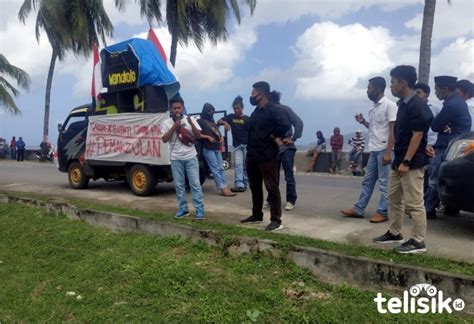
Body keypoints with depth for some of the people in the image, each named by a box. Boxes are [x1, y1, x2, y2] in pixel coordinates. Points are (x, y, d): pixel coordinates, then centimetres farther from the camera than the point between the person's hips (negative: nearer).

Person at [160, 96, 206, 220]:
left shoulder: (190, 119, 3)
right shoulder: (167, 123, 2)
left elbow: (198, 136, -2)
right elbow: (164, 139, -6)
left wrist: (191, 124, -17)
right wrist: (174, 127, -16)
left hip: (191, 157, -1)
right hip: (176, 158, 1)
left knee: (195, 183, -1)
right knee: (179, 185, 6)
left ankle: (199, 209, 3)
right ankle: (183, 209, 17)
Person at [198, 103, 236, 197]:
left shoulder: (212, 121, 21)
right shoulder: (200, 121, -1)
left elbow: (217, 131, 28)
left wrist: (221, 137, 8)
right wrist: (208, 137, -17)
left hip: (217, 148, 8)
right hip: (208, 149, -8)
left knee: (221, 168, 2)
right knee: (215, 169, -9)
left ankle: (225, 187, 2)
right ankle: (222, 188, -10)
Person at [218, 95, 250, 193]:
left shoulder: (246, 119, -2)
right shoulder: (231, 117, 7)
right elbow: (219, 121, 4)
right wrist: (225, 123, -18)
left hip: (246, 145, -2)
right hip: (237, 145, 2)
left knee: (246, 165, 4)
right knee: (238, 164, -9)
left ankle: (244, 184, 13)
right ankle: (239, 185, -17)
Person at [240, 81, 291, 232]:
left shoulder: (273, 110, -11)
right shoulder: (255, 112, 16)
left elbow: (285, 125, -27)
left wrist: (274, 137, -14)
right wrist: (249, 150, 13)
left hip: (267, 155, -9)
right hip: (252, 155, 9)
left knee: (272, 188, -3)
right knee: (254, 187, 16)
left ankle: (276, 220, 3)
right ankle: (256, 215, 29)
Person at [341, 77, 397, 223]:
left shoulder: (389, 105, -10)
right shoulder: (373, 108, 14)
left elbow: (393, 130, -15)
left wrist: (388, 152, -20)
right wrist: (363, 122, 6)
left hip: (383, 150, -8)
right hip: (373, 150, 8)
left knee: (384, 182, 0)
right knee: (368, 181, 12)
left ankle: (383, 212, 8)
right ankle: (358, 209, 18)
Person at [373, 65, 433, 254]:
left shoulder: (417, 105, -15)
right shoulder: (403, 104, 13)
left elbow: (417, 135, -19)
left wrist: (406, 162, -21)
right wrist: (399, 160, 19)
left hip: (412, 163, -10)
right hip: (399, 160, 10)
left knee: (413, 203, -4)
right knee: (393, 198, 16)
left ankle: (418, 241, 6)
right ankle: (394, 233, 27)